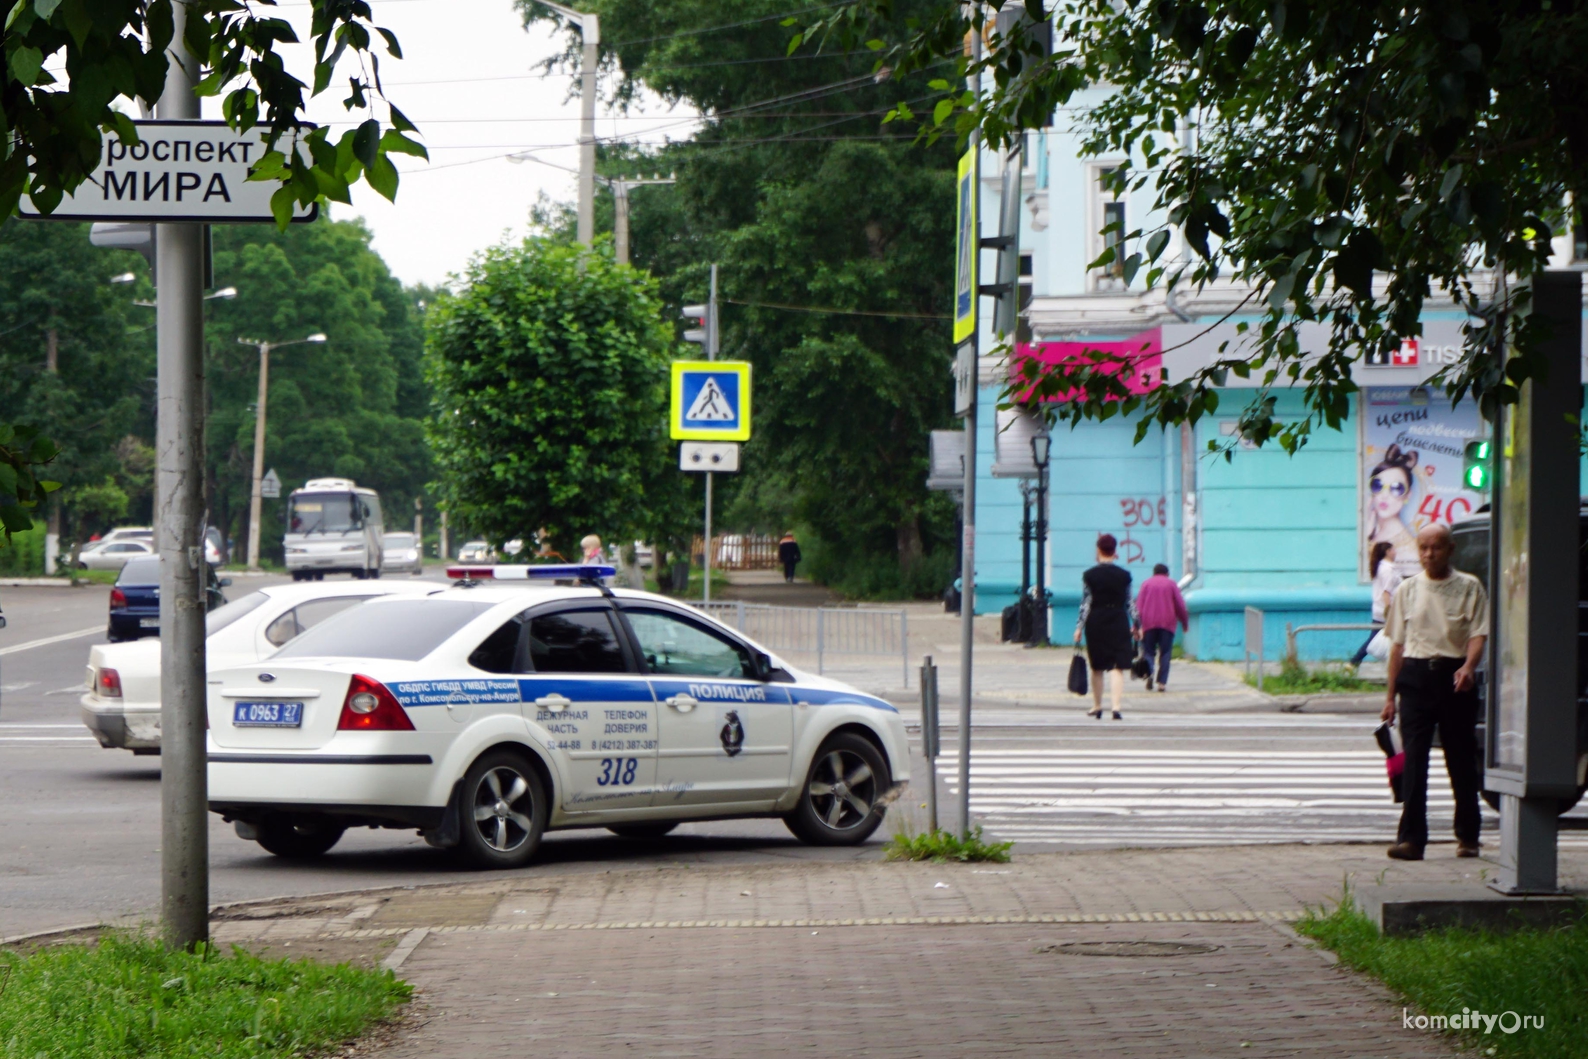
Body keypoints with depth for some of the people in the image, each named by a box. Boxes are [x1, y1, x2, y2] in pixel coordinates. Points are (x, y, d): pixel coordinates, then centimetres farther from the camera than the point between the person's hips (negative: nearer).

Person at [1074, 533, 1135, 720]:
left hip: (1095, 622, 0)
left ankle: (1097, 707, 23)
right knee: (1117, 667, -2)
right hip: (1118, 622, 0)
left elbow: (1085, 604, -6)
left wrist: (1079, 627, -1)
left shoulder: (1089, 575, -5)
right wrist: (1136, 625, 13)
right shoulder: (1124, 575, -1)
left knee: (1097, 667, 13)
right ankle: (1116, 707, -16)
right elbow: (1130, 603, 4)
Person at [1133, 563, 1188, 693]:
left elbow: (1139, 605, 3)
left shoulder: (1146, 584, 10)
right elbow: (1180, 605, 4)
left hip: (1148, 623, 1)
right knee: (1165, 653, 2)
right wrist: (1185, 623, 14)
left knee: (1148, 651, 5)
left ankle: (1149, 672, -21)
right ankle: (1162, 682, -5)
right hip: (1167, 623, -1)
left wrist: (1138, 625, 1)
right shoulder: (1171, 584, 8)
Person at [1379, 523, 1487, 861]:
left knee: (1461, 757, 6)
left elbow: (1478, 634, -3)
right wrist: (1390, 695, 12)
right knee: (1414, 757, -7)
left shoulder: (1469, 588, 4)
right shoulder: (1407, 590, 11)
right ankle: (1411, 837, -11)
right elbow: (1398, 643, 14)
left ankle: (1467, 836, 19)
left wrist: (1468, 666, -23)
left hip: (1454, 677, -1)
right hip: (1416, 676, 1)